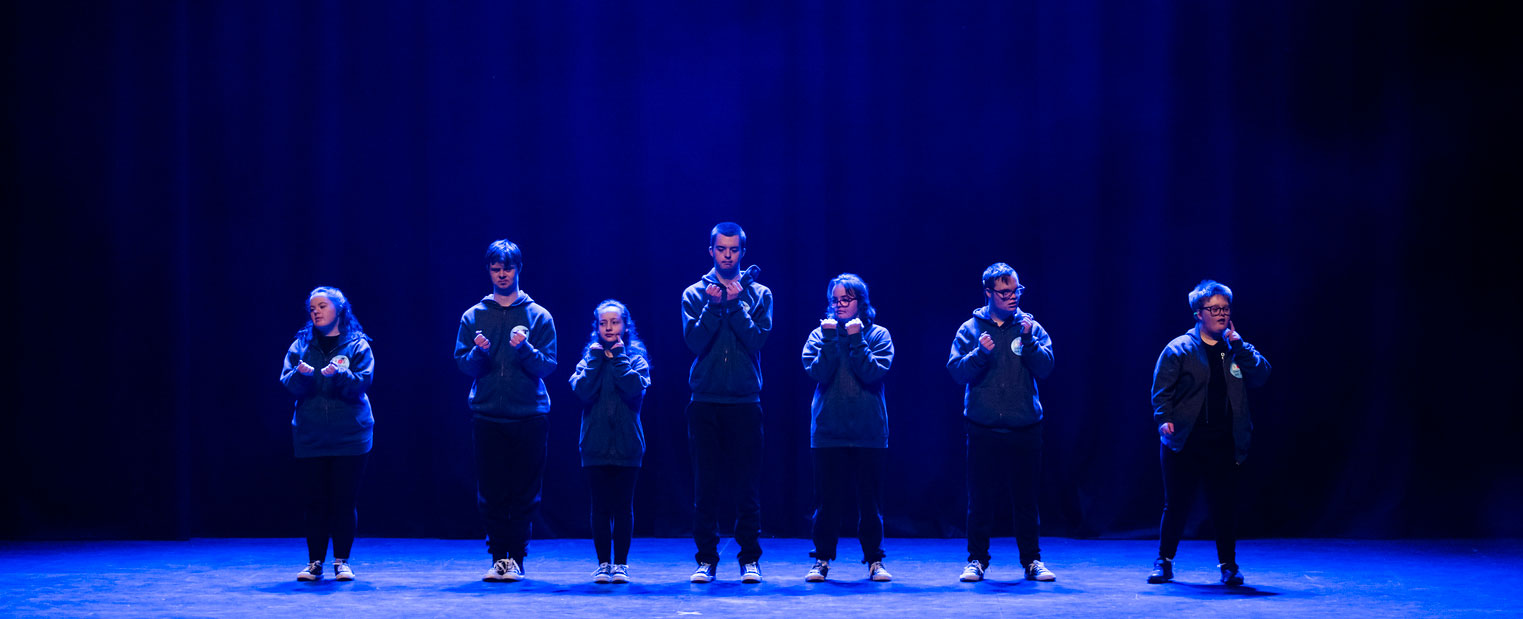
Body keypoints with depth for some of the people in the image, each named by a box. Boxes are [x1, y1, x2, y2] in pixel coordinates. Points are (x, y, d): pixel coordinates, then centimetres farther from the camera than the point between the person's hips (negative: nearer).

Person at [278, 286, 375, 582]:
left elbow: (362, 383, -9)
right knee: (314, 500, 2)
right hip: (310, 436, 2)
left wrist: (340, 374, -28)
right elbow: (289, 383, -1)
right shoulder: (300, 345, 10)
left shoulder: (358, 346, 3)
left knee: (344, 500, -1)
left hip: (349, 436, -2)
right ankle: (315, 561, 10)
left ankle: (342, 561, 8)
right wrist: (301, 373, -23)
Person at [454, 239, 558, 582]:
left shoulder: (539, 316, 5)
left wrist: (525, 348, -20)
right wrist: (479, 352, -17)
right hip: (487, 415, 1)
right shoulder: (473, 316, 9)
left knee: (524, 493, -2)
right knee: (491, 492, 1)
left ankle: (516, 556, 4)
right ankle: (499, 555, 8)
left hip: (529, 415, -1)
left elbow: (548, 366, -2)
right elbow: (462, 364, 3)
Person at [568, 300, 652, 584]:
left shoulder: (636, 358, 5)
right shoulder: (589, 357, 9)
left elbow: (636, 387, -14)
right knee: (600, 507, 2)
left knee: (623, 507, 1)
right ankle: (603, 563, 7)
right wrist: (596, 358, -8)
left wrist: (618, 357, -9)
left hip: (627, 445, -1)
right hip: (596, 445, 1)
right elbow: (582, 390, -9)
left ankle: (621, 563, 7)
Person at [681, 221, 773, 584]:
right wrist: (714, 306, -13)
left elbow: (758, 340, -6)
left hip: (745, 402, 0)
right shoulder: (695, 294, 8)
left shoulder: (758, 294, 8)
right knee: (706, 485, 1)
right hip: (705, 402, 0)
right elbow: (694, 341, -5)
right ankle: (706, 559, 7)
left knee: (747, 486, 0)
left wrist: (736, 304, -11)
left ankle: (750, 558, 7)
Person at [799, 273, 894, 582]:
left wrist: (856, 340, -15)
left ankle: (874, 559, 12)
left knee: (870, 499, 4)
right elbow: (818, 372, -8)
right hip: (828, 430, 0)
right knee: (827, 499, 1)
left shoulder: (878, 335, 4)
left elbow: (874, 372, -11)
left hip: (869, 431, 0)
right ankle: (822, 558, 10)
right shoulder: (819, 334, 6)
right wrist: (830, 339, -15)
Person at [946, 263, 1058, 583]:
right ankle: (977, 559, 11)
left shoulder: (1031, 327, 8)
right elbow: (956, 370, -4)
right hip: (983, 430, -1)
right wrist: (980, 353, -20)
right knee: (981, 497, 2)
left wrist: (1028, 340, -17)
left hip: (1024, 430, 1)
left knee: (1025, 498, 4)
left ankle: (1032, 560, 12)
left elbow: (1045, 368, -3)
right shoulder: (971, 329, 5)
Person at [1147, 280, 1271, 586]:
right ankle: (1164, 563, 15)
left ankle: (1228, 566, 14)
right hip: (1184, 442, -2)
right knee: (1176, 504, 3)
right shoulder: (1179, 349, 2)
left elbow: (1262, 374, -2)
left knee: (1225, 505, 2)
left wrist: (1239, 344, -6)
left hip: (1223, 443, 2)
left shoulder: (1236, 349, 13)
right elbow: (1161, 389, -2)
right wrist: (1164, 419, -16)